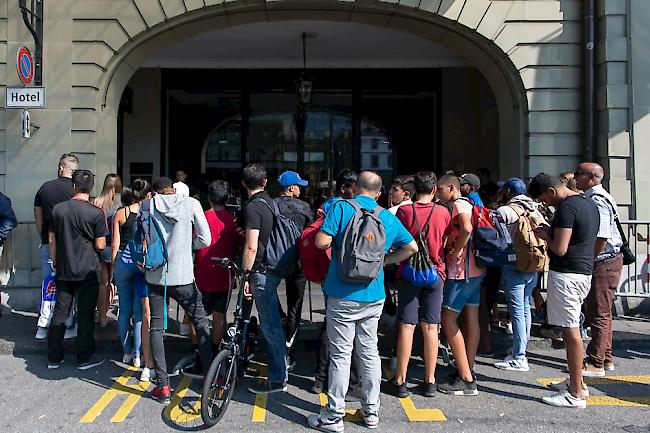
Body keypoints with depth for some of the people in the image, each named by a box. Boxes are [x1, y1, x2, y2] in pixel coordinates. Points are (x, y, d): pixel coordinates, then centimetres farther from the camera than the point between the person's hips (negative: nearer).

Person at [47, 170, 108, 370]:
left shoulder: (58, 209, 0)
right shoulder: (96, 212, -12)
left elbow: (51, 241, 5)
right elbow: (100, 245, -10)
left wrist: (56, 263, 16)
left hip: (63, 270, 4)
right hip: (88, 270, -3)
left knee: (60, 313, 12)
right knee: (86, 314, 5)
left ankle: (54, 357, 20)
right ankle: (85, 358, 12)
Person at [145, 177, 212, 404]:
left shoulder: (148, 205, 0)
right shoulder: (191, 204, -4)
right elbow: (205, 240, -6)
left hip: (155, 276, 2)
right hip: (182, 277, -1)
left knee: (156, 328, 11)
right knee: (201, 324, 14)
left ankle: (163, 387, 10)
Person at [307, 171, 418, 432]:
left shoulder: (341, 207, -8)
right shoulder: (388, 217, 5)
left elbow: (322, 242, -15)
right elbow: (412, 247, 12)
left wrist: (334, 238, 6)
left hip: (343, 295, -4)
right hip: (373, 296, 4)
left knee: (340, 354, 3)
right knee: (369, 353, 15)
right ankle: (371, 412, 25)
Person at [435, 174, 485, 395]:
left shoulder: (458, 204, -12)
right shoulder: (469, 204, 17)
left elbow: (467, 229, -31)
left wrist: (456, 251, -19)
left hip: (462, 271, -10)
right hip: (476, 269, 10)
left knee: (448, 319, -7)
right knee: (471, 319, 13)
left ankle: (466, 380, -7)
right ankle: (468, 371, 22)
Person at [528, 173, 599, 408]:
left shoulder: (566, 208, -16)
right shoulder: (590, 204, 14)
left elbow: (560, 248, -21)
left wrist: (545, 235, -3)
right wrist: (551, 233, 16)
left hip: (566, 274, -10)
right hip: (584, 272, 10)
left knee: (571, 331, -5)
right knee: (572, 329, 19)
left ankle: (576, 393, 0)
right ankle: (576, 381, 29)